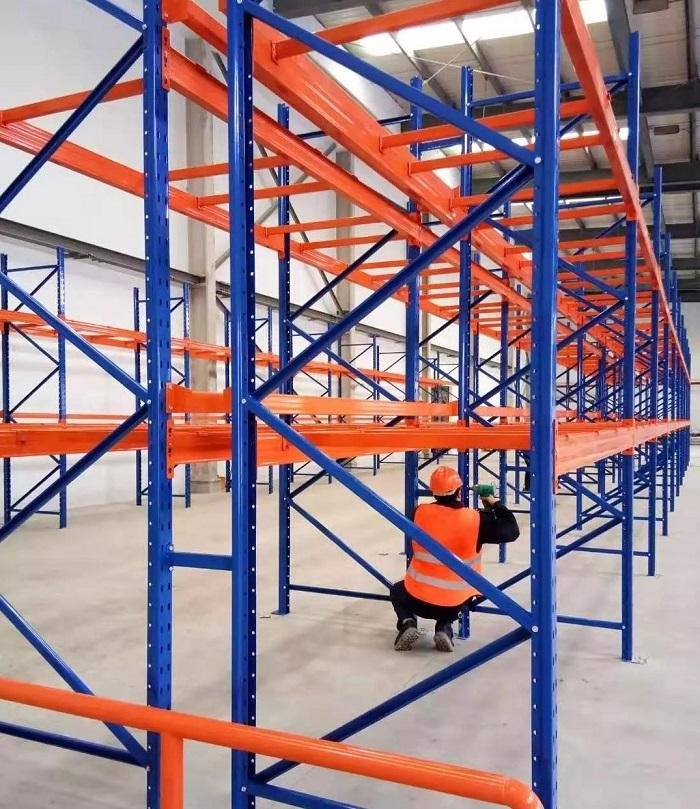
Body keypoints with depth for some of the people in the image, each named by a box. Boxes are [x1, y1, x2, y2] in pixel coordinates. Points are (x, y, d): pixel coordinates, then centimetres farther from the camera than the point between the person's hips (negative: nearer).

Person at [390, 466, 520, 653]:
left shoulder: (420, 513, -10)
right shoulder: (476, 519, -16)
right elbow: (512, 531, -5)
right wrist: (495, 504, 8)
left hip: (419, 596, 0)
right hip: (456, 601, 0)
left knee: (397, 590, 32)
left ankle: (407, 622, 3)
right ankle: (444, 627, 8)